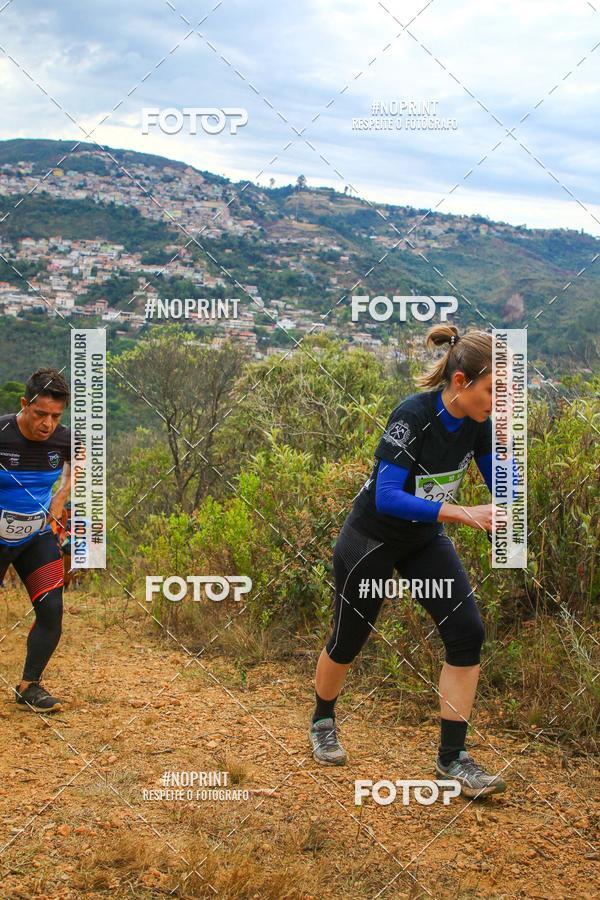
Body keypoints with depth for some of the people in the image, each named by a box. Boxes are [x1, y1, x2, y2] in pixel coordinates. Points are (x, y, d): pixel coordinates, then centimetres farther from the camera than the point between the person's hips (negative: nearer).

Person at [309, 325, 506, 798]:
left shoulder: (478, 422, -11)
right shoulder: (413, 417, -31)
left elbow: (499, 478, 3)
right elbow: (387, 498, -36)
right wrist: (465, 513, -41)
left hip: (425, 541, 6)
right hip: (371, 540, -5)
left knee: (467, 632, -9)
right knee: (349, 638, 10)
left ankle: (452, 756, 1)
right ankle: (323, 722, 40)